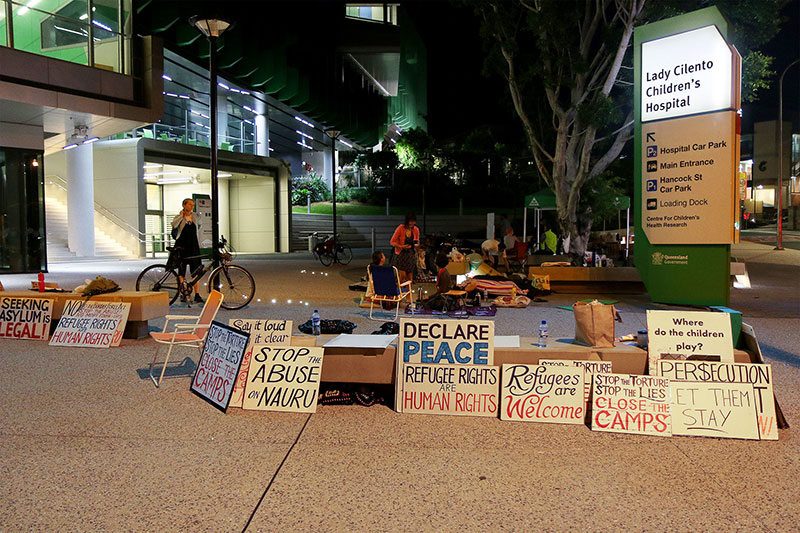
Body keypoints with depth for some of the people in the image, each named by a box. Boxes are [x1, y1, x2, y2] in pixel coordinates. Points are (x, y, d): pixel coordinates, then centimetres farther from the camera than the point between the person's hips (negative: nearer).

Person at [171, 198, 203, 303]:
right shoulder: (179, 217, 1)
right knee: (181, 270, 2)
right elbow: (174, 225, -21)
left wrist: (198, 244, 16)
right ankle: (183, 293, 10)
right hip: (182, 246, -2)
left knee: (195, 270, -2)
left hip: (193, 247, 2)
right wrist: (181, 215, -14)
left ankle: (197, 294, -1)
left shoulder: (195, 216, 10)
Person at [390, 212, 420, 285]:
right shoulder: (400, 228, -12)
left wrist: (416, 245, -8)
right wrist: (402, 246, -21)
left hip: (411, 254, 4)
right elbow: (392, 242, -7)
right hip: (401, 254, -4)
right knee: (402, 275, -12)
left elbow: (417, 243, 16)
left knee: (409, 277, 2)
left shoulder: (416, 229, 1)